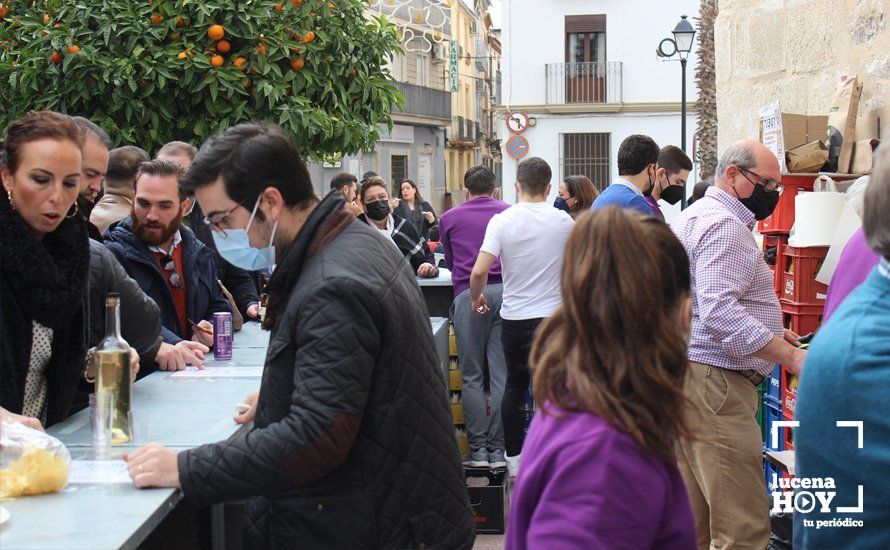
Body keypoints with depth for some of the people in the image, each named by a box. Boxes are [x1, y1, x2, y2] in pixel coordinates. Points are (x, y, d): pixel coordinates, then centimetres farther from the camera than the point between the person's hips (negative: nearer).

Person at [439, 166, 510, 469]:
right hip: (506, 292, 1)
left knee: (472, 376, 5)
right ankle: (497, 449, 3)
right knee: (502, 375, 2)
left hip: (469, 294, -1)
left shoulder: (450, 218, 12)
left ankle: (478, 449, 2)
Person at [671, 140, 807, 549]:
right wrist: (790, 356, -24)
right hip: (714, 379, -11)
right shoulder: (725, 226, -12)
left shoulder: (695, 216, 22)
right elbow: (719, 312, -24)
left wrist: (768, 329, 23)